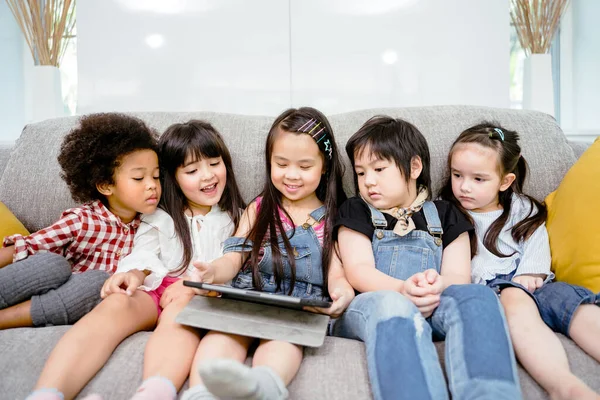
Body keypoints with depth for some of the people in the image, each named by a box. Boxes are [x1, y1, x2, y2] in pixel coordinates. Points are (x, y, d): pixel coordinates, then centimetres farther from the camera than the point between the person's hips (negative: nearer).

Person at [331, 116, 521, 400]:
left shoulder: (444, 216, 21)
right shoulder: (356, 212, 18)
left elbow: (459, 276, 7)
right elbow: (358, 270, 2)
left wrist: (438, 286, -20)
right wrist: (402, 289, -21)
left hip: (433, 308, 2)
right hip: (370, 305, -1)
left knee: (474, 296, -32)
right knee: (390, 305, -38)